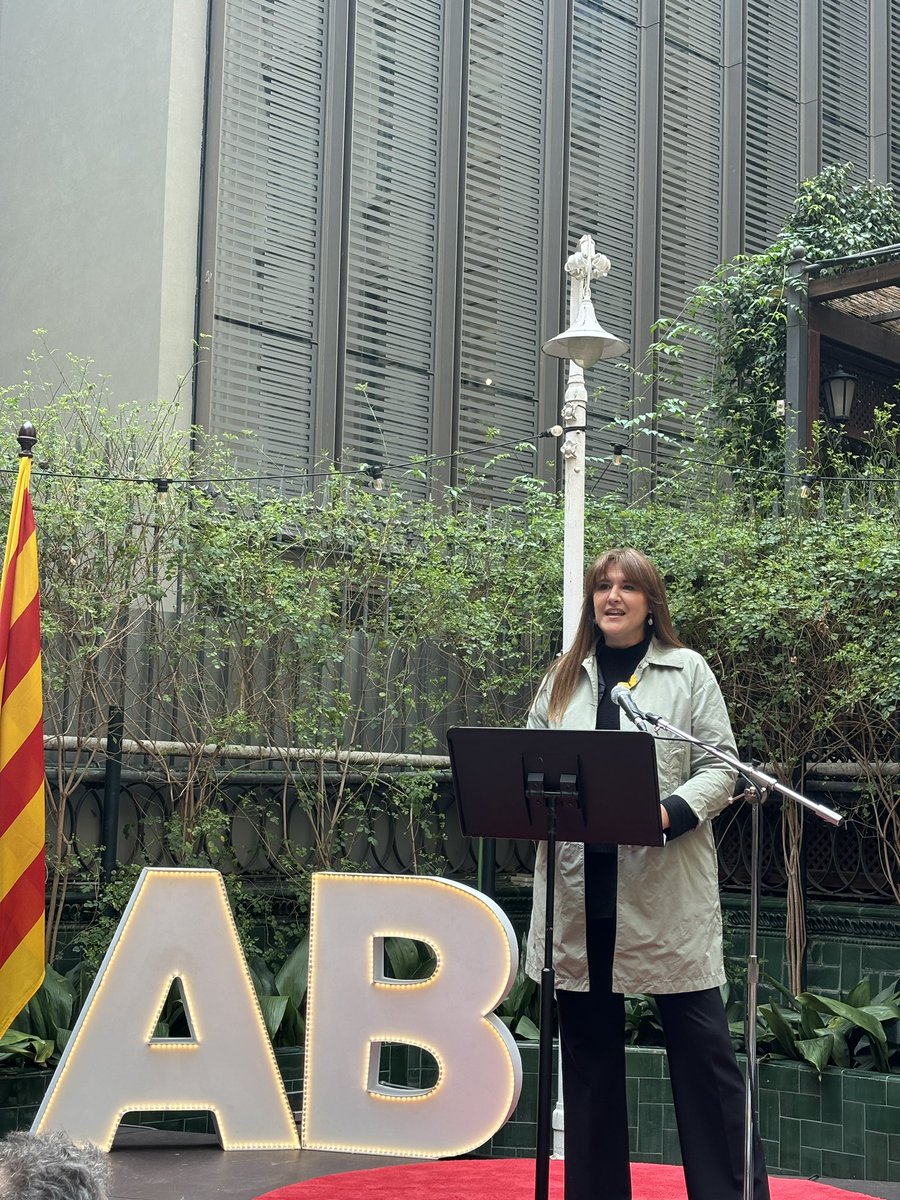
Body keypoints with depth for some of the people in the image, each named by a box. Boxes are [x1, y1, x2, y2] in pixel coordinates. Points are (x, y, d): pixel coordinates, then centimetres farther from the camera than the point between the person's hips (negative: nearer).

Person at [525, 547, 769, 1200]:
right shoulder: (563, 679, 15)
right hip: (580, 891, 4)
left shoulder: (687, 671, 4)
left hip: (667, 891, -3)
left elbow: (720, 767, 0)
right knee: (589, 1047, 10)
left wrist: (668, 814, -17)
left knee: (702, 1045, -1)